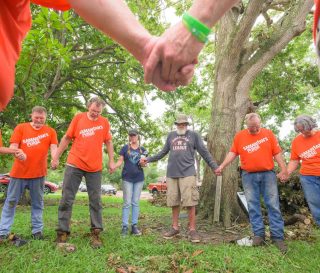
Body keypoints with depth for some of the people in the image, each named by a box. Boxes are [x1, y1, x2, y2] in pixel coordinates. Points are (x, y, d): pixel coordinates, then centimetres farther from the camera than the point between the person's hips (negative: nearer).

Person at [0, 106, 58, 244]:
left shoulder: (50, 131, 4)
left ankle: (37, 230, 20)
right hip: (19, 172, 0)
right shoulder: (20, 128, 3)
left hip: (38, 173, 0)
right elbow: (13, 147, -3)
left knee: (37, 203, 10)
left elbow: (53, 148, -5)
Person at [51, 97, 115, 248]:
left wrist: (111, 161, 3)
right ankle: (62, 233, 14)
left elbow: (108, 142, 10)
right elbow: (66, 138, 7)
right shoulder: (78, 118, 2)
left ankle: (96, 233, 14)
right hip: (74, 165, 0)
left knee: (95, 201, 4)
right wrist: (56, 158, 7)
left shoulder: (105, 122, 4)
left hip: (95, 168, 0)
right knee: (66, 199, 2)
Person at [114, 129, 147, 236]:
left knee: (135, 202, 6)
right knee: (127, 203, -1)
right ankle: (125, 226, 2)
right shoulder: (125, 148, 4)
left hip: (139, 179, 2)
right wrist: (113, 166, -18)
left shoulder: (142, 150, 8)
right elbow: (120, 161, 1)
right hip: (127, 178, -2)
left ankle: (134, 226, 11)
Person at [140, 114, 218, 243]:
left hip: (187, 173, -3)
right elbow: (163, 152, 19)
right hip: (171, 174, 3)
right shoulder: (171, 135, 16)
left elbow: (204, 152, 7)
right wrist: (148, 159, 13)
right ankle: (175, 228, 21)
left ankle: (192, 230, 6)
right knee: (173, 202, 8)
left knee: (190, 202, -5)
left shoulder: (194, 135, 8)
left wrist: (215, 167, 0)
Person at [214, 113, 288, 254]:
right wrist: (222, 166, -3)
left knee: (273, 205, 0)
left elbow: (277, 153, 3)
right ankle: (258, 235, 11)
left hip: (268, 174, 0)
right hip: (248, 176, 1)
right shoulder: (239, 136, 4)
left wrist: (283, 169, -6)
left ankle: (278, 237, 7)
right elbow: (233, 153, 6)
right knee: (253, 206, 2)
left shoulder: (268, 133, 4)